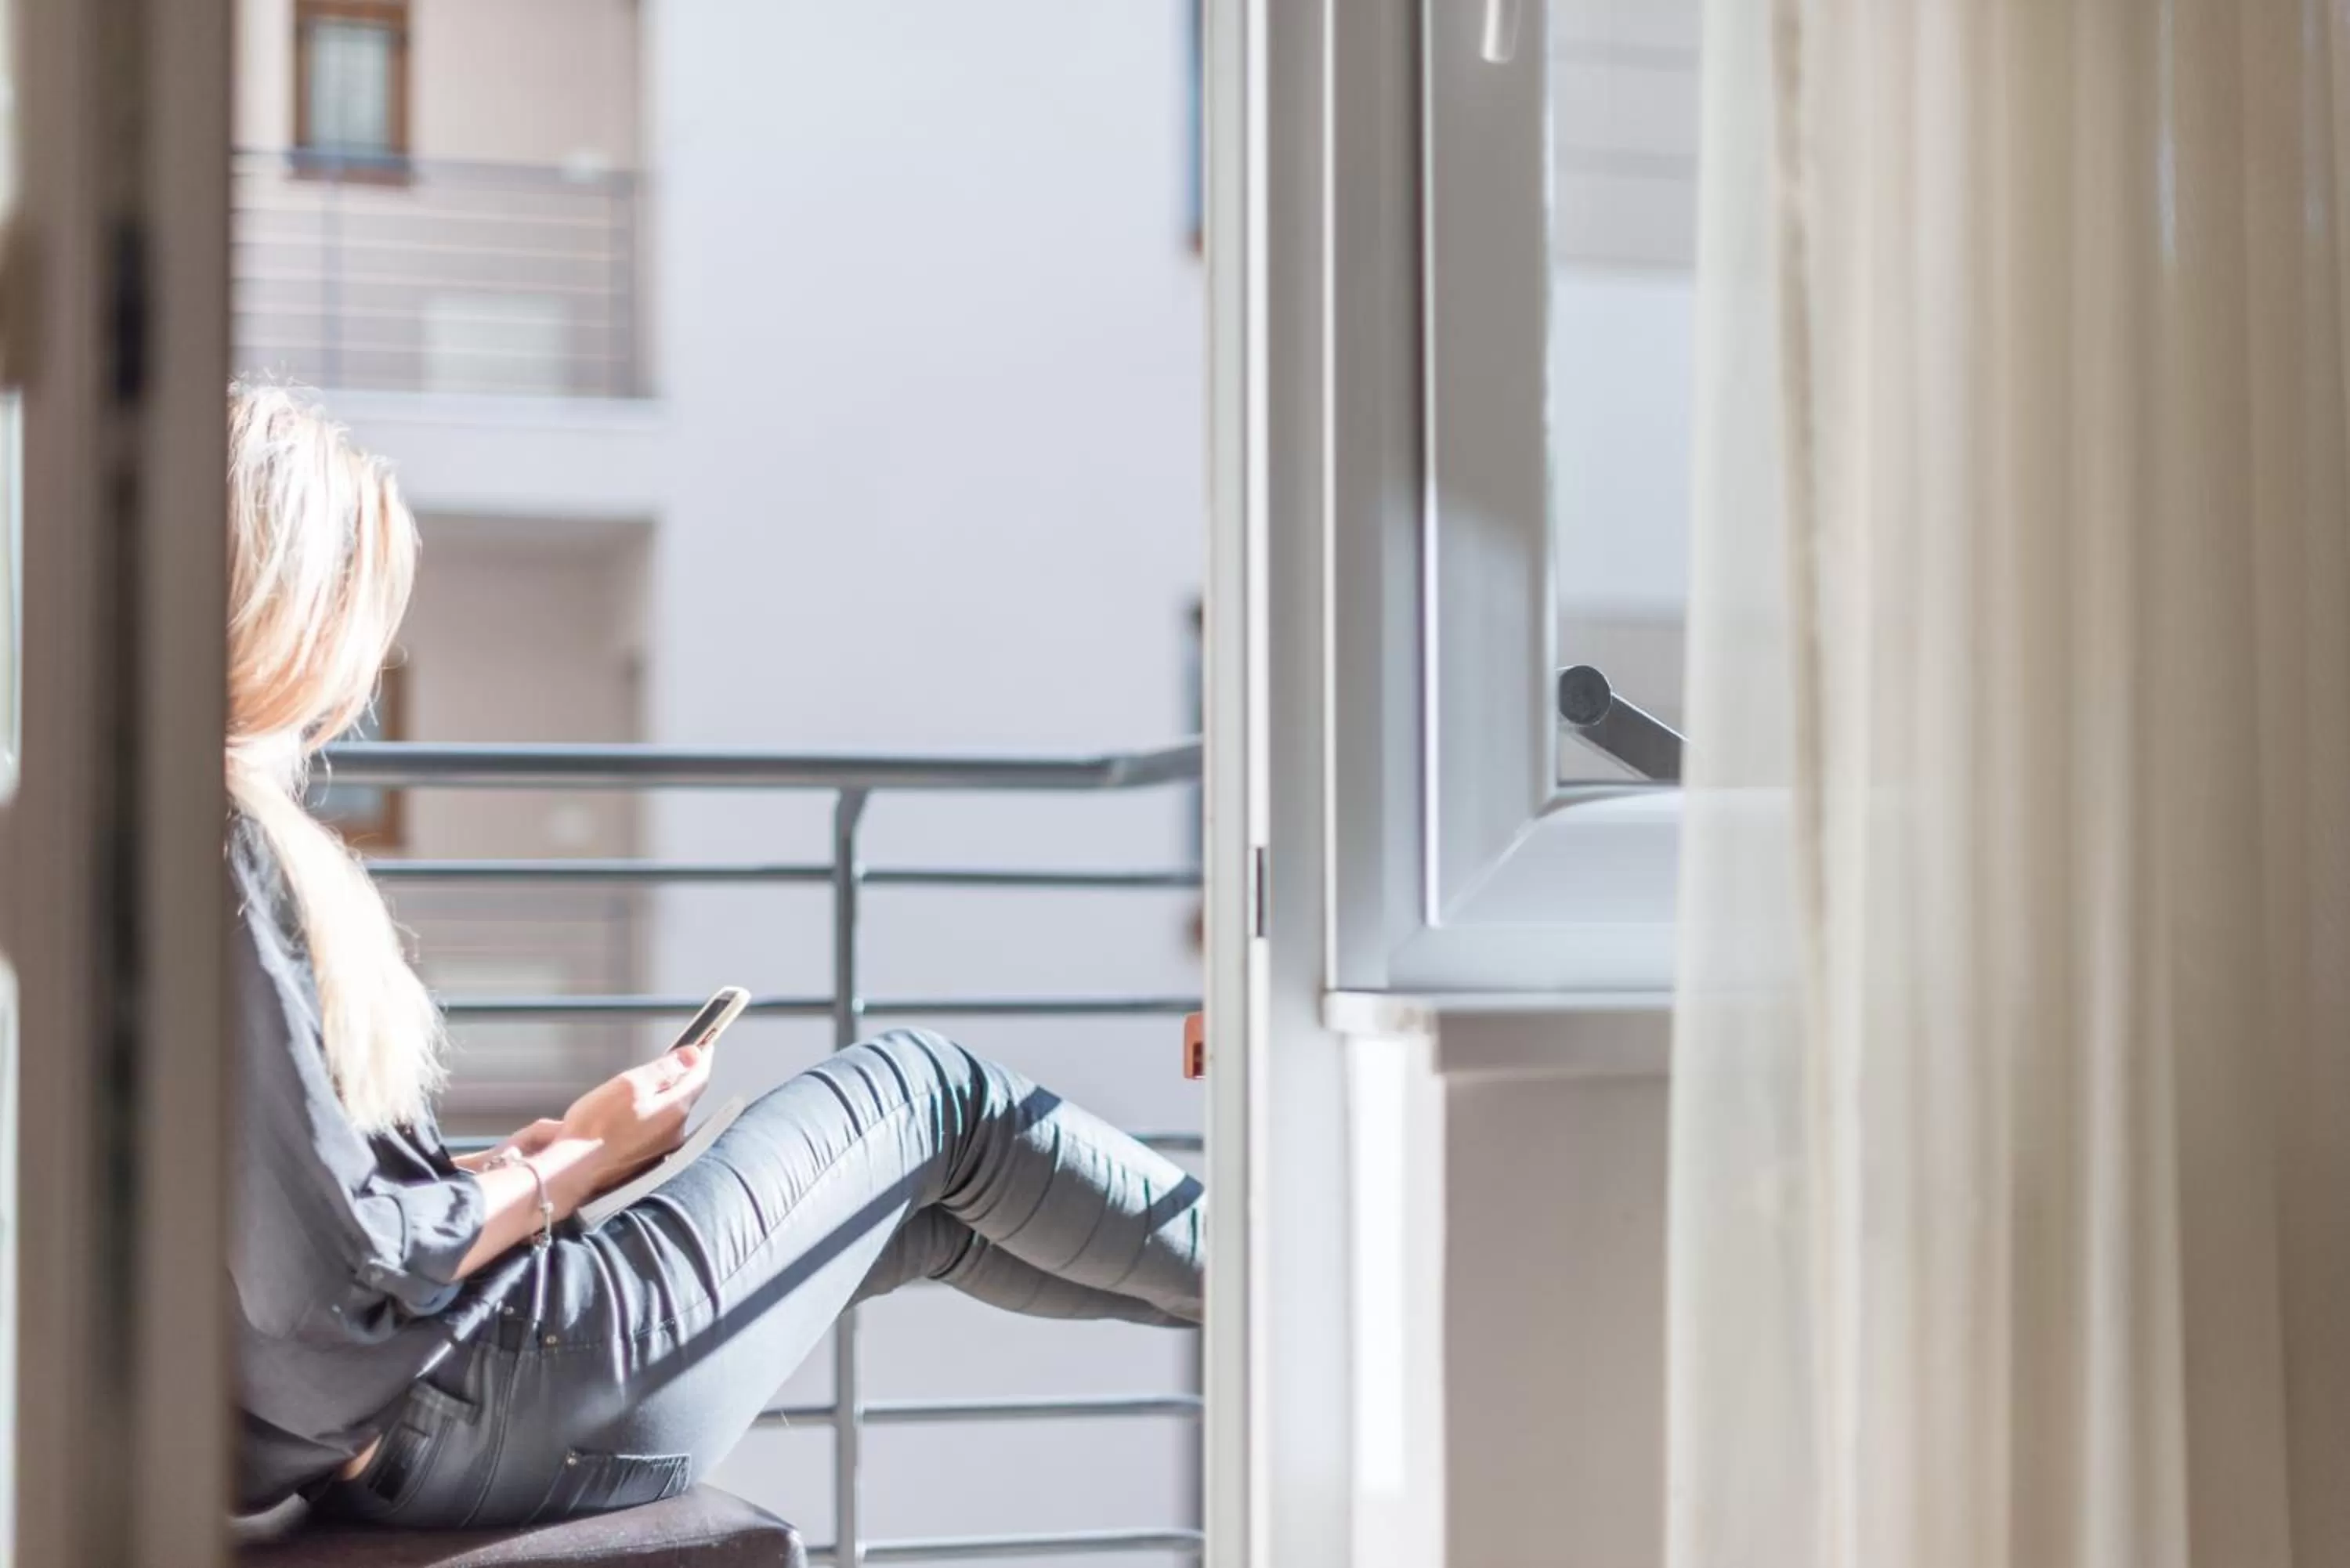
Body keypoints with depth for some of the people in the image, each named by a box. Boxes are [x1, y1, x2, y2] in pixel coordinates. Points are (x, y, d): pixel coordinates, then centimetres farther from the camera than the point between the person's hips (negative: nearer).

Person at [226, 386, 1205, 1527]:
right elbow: (341, 1274, -23)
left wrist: (523, 1163, 6)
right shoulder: (226, 857, -22)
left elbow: (287, 1207, 11)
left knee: (923, 1209, 20)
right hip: (481, 1422, -9)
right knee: (924, 1093, 8)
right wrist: (579, 1161, -8)